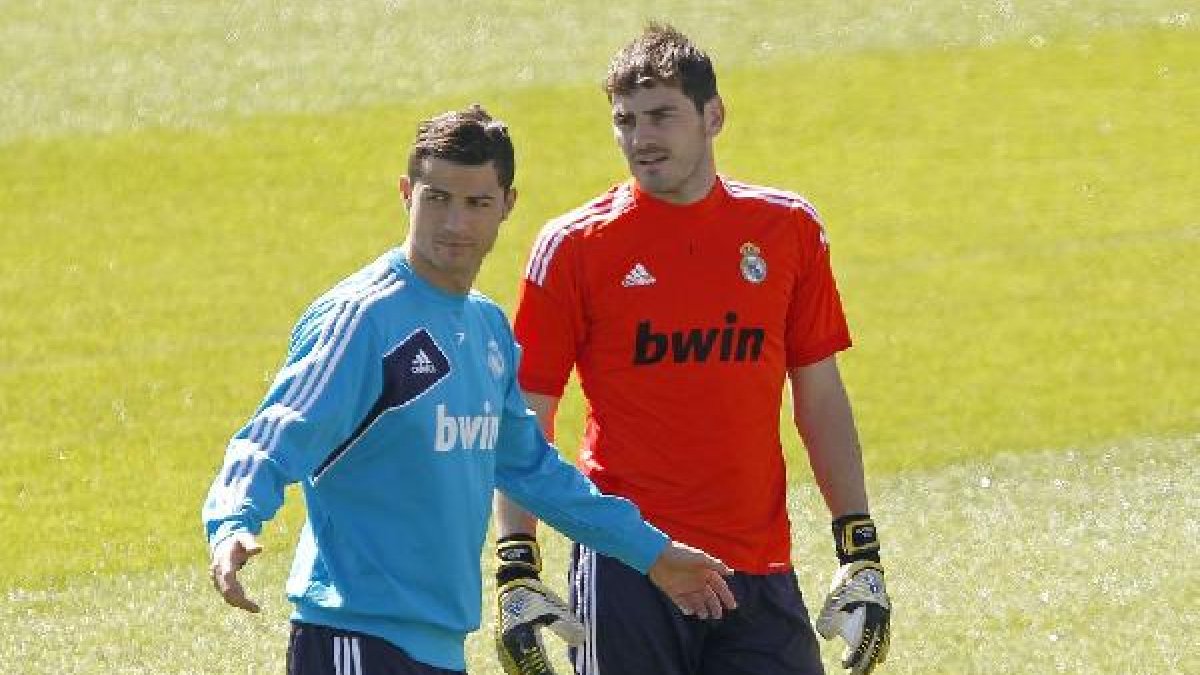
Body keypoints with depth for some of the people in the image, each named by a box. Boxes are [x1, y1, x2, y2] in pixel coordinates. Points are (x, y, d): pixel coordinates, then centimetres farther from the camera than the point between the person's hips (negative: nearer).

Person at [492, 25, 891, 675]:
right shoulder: (574, 245, 0)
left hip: (761, 569, 3)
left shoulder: (789, 229, 8)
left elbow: (821, 399, 14)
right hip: (627, 568, -3)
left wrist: (859, 548, 10)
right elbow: (524, 423, 1)